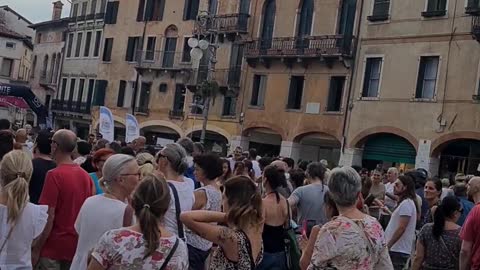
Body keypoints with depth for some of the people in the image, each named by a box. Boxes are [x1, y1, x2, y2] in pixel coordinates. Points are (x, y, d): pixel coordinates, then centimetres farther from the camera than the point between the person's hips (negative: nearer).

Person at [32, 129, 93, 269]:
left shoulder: (55, 175, -16)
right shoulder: (86, 175, 1)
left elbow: (48, 216, -18)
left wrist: (36, 249, -10)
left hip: (54, 247, -6)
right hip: (78, 246, 6)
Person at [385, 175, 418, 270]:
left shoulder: (406, 203, -15)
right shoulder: (404, 203, 16)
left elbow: (401, 228, -21)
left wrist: (388, 245, -19)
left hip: (398, 251, -10)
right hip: (397, 249, 10)